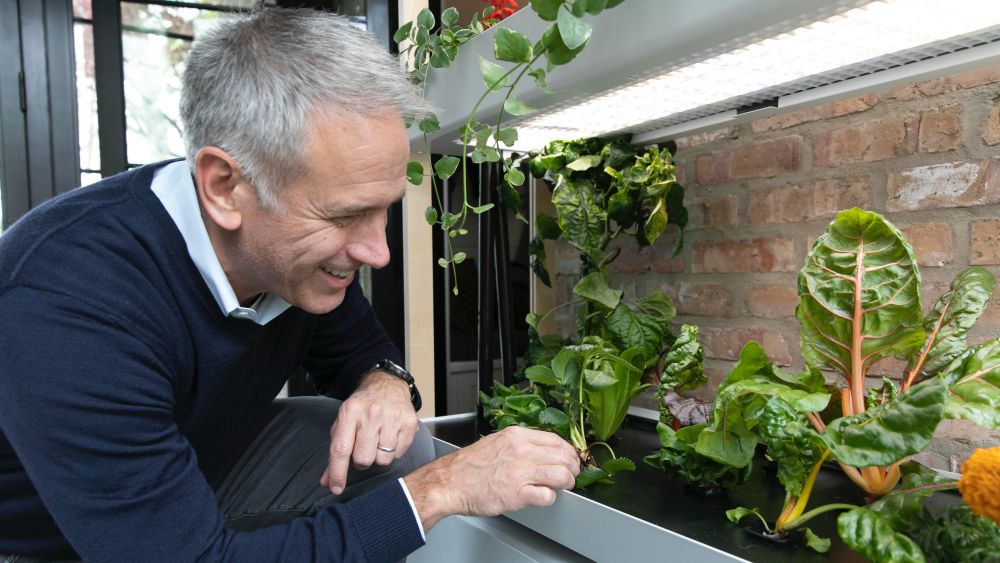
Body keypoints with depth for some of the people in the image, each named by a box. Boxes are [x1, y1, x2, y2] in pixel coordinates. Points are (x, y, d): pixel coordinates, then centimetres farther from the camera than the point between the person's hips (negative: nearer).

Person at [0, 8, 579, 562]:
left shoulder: (298, 253, -16)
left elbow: (356, 346, 2)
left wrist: (386, 384, -21)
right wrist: (441, 488, -32)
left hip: (213, 472, 5)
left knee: (399, 446, -10)